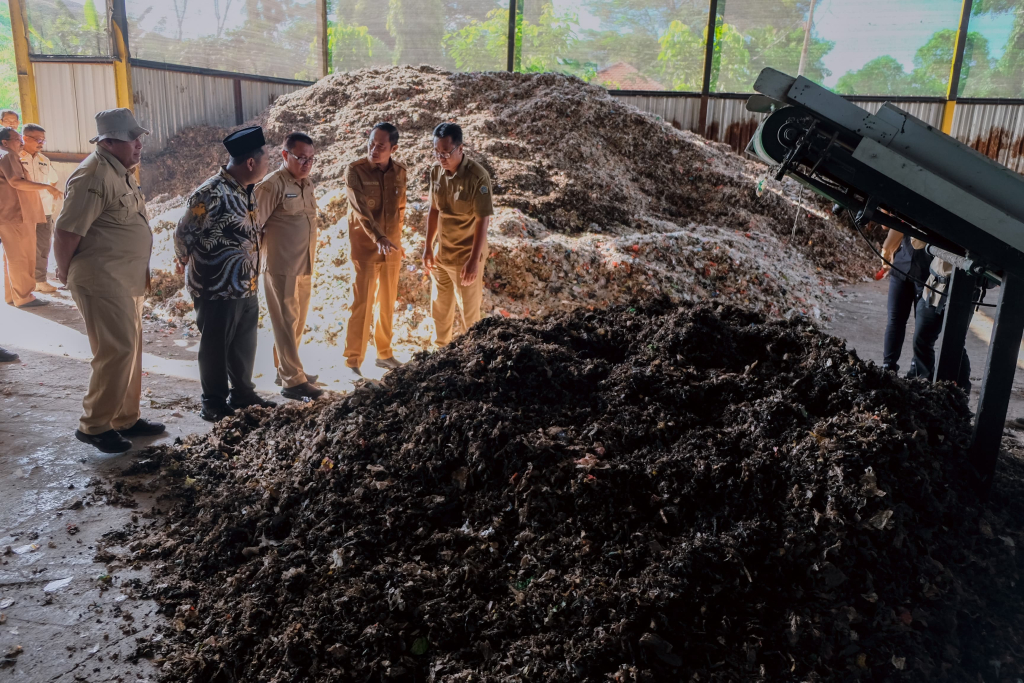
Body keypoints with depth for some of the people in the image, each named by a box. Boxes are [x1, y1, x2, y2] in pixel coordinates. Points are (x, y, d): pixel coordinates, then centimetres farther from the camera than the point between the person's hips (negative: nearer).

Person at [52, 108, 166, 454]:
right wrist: (65, 273, -8)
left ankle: (126, 419, 26)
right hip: (102, 280, -10)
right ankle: (94, 425, 7)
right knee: (116, 351, -7)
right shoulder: (94, 175, -18)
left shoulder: (121, 171, 13)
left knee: (130, 350, 14)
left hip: (127, 279, 10)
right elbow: (66, 230, -21)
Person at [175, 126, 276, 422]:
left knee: (244, 345, 18)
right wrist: (187, 263, 4)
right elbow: (184, 233, -12)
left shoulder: (246, 190, 7)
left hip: (247, 287, 8)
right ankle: (214, 404, 19)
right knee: (216, 348, 6)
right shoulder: (211, 194, -21)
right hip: (217, 289, -8)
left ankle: (242, 393, 33)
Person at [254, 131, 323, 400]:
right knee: (287, 322, -2)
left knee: (297, 321, 15)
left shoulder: (307, 184, 11)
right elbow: (253, 226, -13)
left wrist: (311, 263, 16)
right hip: (282, 267, -7)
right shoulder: (273, 185, -13)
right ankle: (292, 381, 3)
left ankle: (286, 369, 28)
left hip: (305, 267, 8)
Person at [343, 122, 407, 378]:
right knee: (362, 303, -5)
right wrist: (378, 238, -36)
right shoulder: (355, 170, -13)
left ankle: (384, 353, 27)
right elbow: (360, 209, -23)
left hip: (392, 245, 5)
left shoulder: (400, 172, 1)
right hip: (365, 246, -5)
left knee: (388, 302, 13)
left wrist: (395, 238, 13)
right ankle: (352, 361, 4)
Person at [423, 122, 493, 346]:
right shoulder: (436, 171, -3)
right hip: (441, 252, 6)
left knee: (469, 312, 6)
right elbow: (434, 210, 8)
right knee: (439, 309, 19)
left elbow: (482, 221, -20)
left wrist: (474, 260, -22)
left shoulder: (477, 177, -22)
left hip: (466, 255, -6)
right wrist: (428, 247, 9)